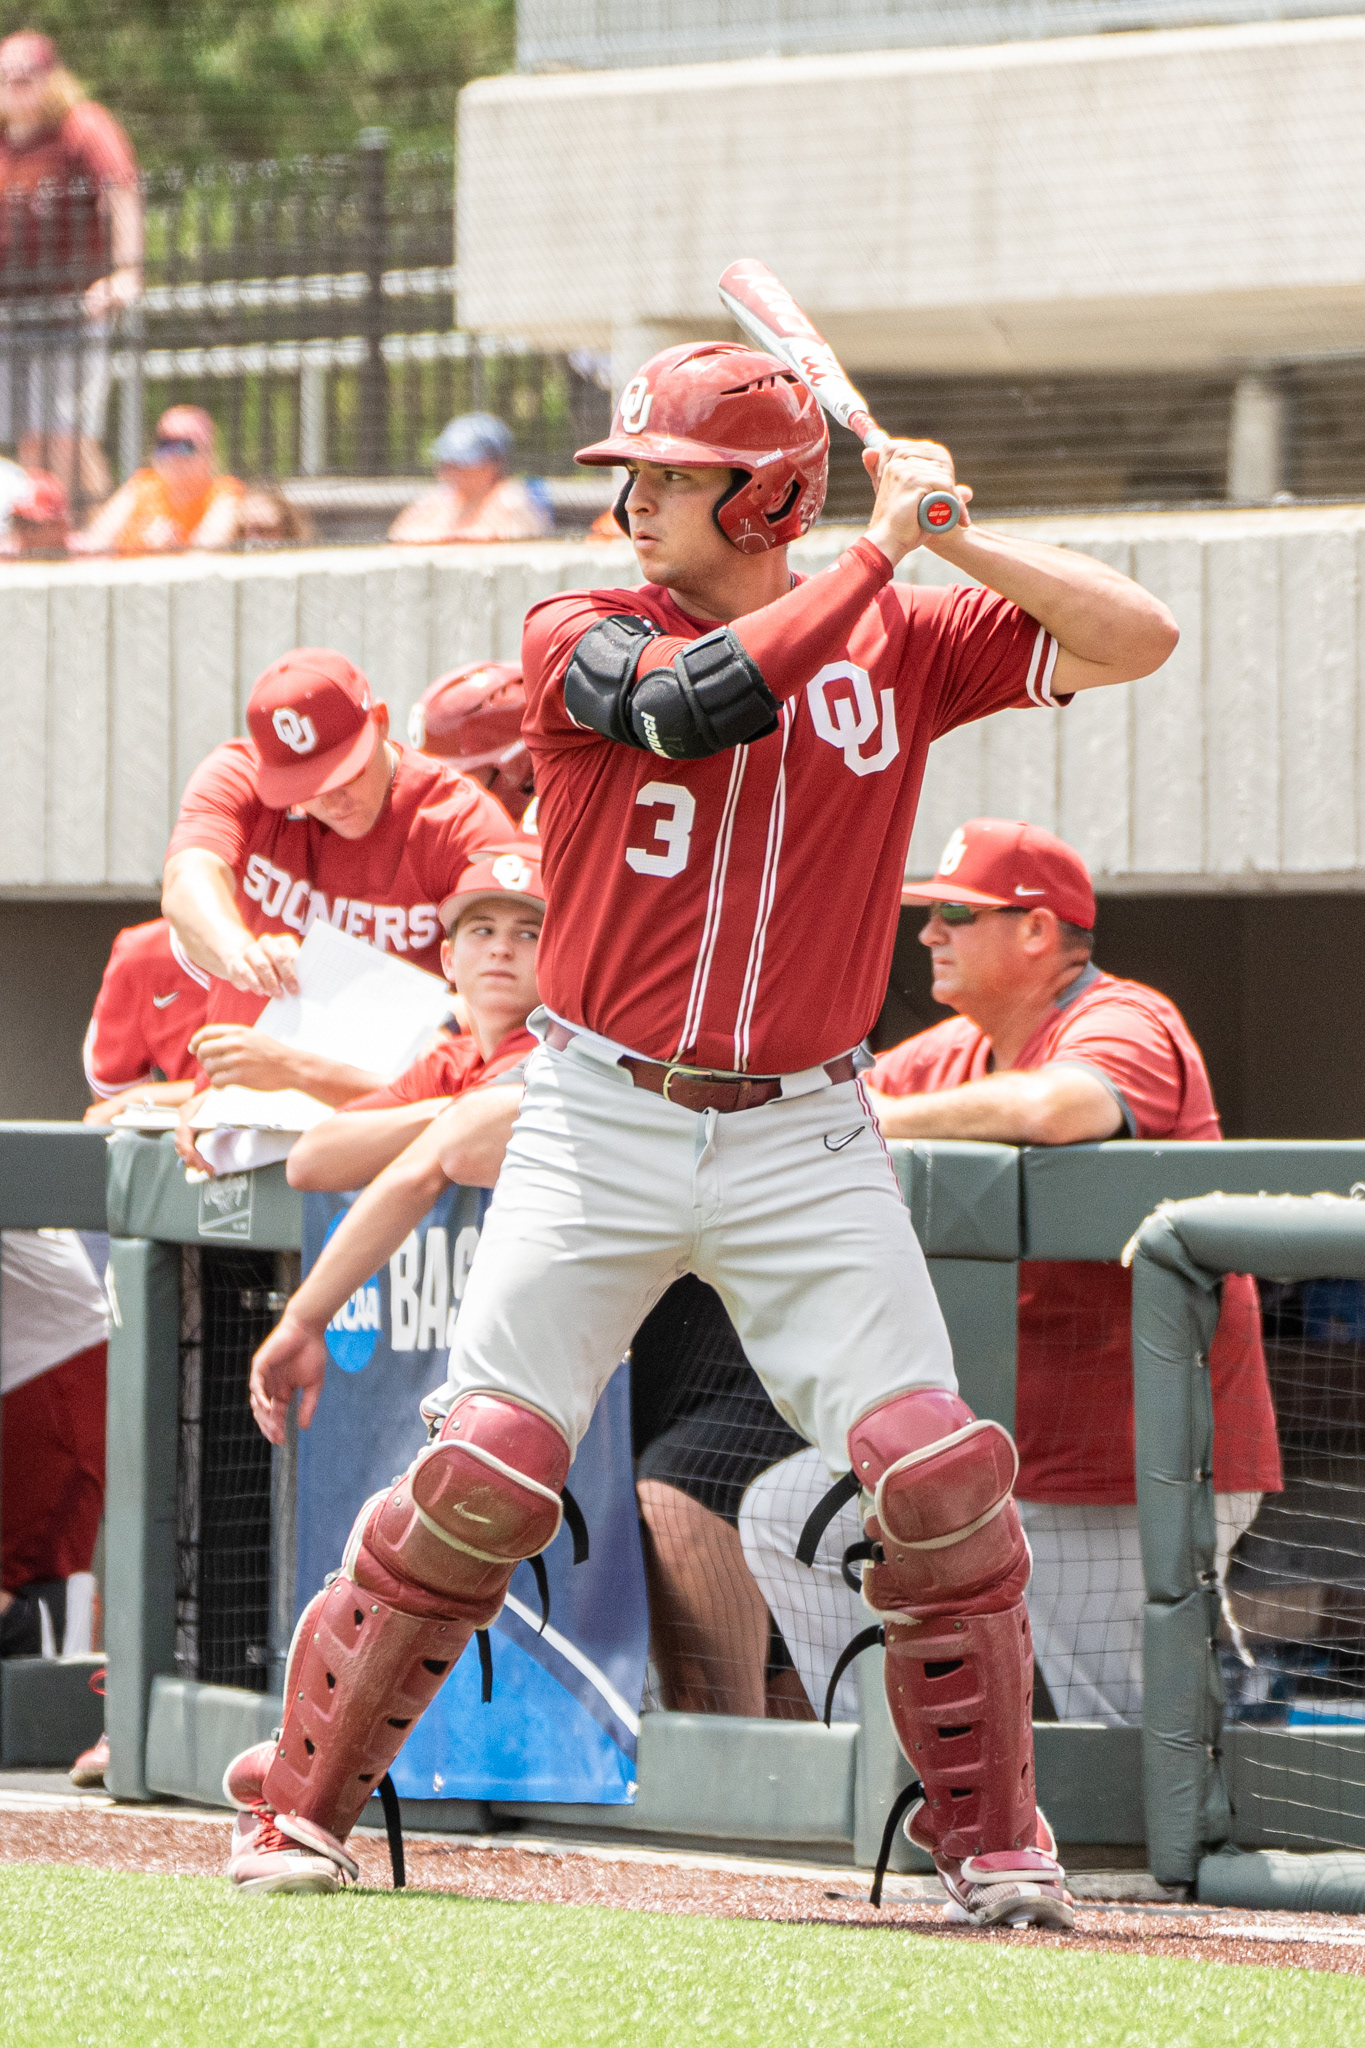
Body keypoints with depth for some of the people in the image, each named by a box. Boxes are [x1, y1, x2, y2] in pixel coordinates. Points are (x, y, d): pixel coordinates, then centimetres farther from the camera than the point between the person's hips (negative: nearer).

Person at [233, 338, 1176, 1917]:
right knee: (484, 1471, -9)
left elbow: (1135, 640, -1)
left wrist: (957, 539, -13)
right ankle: (300, 1803, 5)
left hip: (804, 1138, 1)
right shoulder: (583, 639, -2)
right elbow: (699, 700, -24)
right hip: (601, 1123, -1)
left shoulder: (899, 641, 4)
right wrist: (879, 551, -18)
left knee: (935, 1472, -10)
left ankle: (991, 1838, 6)